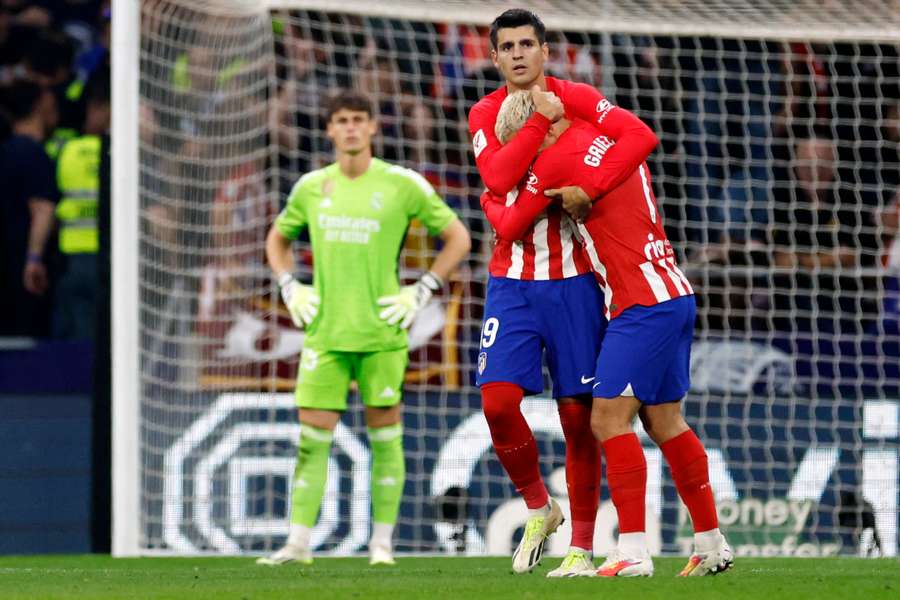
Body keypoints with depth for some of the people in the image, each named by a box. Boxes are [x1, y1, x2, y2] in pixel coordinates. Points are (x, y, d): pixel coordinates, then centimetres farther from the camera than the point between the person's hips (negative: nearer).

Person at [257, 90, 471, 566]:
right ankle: (298, 542, 1)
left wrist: (421, 292, -3)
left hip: (381, 332, -2)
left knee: (384, 434, 1)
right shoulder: (312, 188, 9)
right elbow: (277, 239, 25)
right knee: (312, 437, -2)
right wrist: (290, 289, 10)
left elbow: (457, 238, 5)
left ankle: (382, 542, 7)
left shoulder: (402, 185, -1)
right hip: (325, 331, 2)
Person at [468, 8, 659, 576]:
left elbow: (641, 135, -17)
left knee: (578, 415, -1)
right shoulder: (485, 114, 6)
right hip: (511, 280, 2)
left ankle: (582, 549, 5)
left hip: (572, 279, -2)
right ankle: (538, 508, 10)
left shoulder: (576, 99, -1)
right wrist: (540, 120, -17)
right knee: (498, 399, -14)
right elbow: (498, 174, -13)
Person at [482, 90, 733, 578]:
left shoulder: (558, 158, -11)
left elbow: (510, 227, 2)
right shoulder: (613, 139, 12)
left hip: (643, 306, -9)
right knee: (663, 421, 14)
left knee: (609, 419, -9)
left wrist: (490, 203, 23)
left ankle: (633, 551, -15)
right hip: (676, 295, 9)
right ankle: (712, 544, 17)